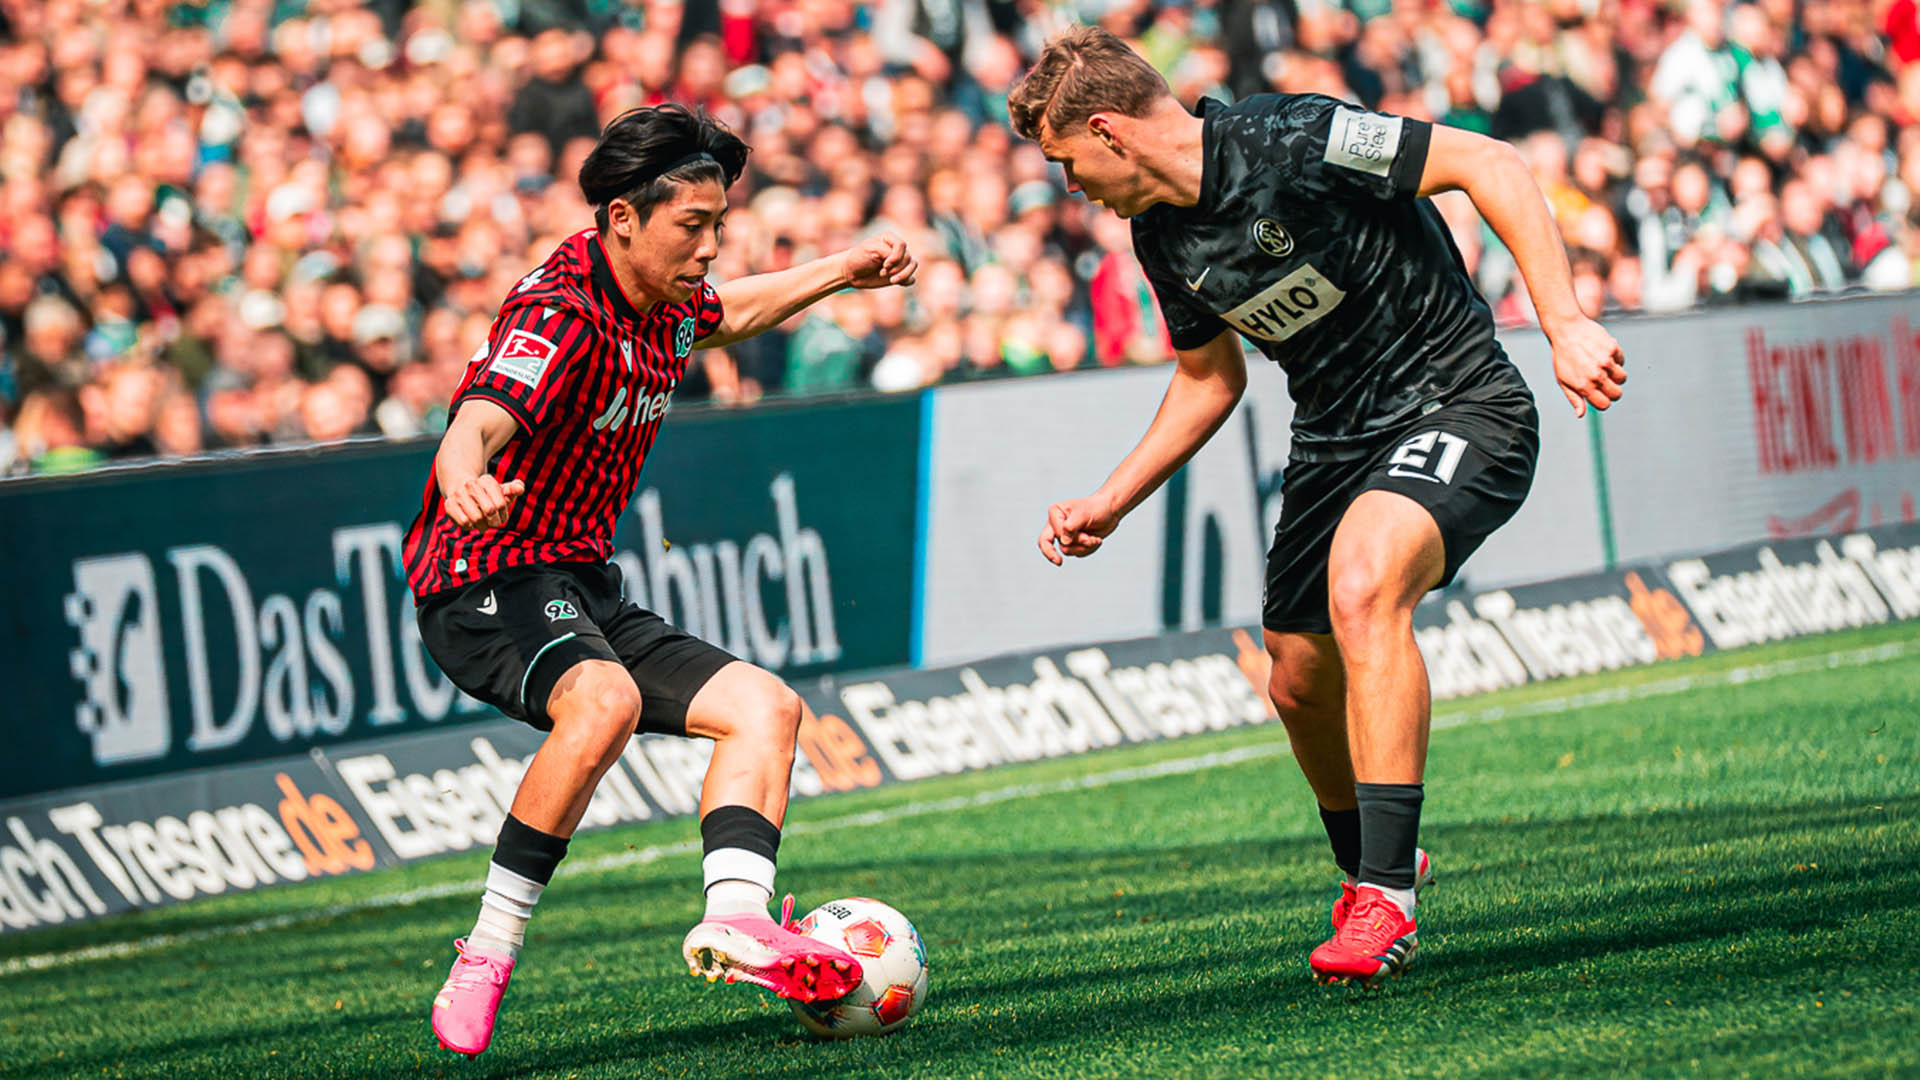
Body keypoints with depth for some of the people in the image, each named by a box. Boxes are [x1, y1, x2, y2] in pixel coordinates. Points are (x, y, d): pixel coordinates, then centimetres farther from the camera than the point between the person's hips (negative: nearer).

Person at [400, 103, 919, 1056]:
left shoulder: (665, 303, 6)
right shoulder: (563, 313, -22)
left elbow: (730, 312, 33)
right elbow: (480, 418, -41)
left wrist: (844, 269, 28)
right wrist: (466, 482, -63)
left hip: (583, 594, 10)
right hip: (486, 583, -10)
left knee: (765, 706, 1)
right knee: (604, 699, -37)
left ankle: (734, 919, -20)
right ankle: (484, 963, -32)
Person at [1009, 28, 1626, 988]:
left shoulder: (1290, 141, -22)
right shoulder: (1161, 236, 3)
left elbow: (1489, 164, -21)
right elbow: (1210, 376, 20)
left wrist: (1565, 324, -27)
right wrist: (1110, 502, 15)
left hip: (1456, 408, -8)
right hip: (1333, 439, 8)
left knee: (1361, 587, -32)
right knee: (1300, 682, 10)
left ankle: (1386, 896, -30)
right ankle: (1369, 867, 41)